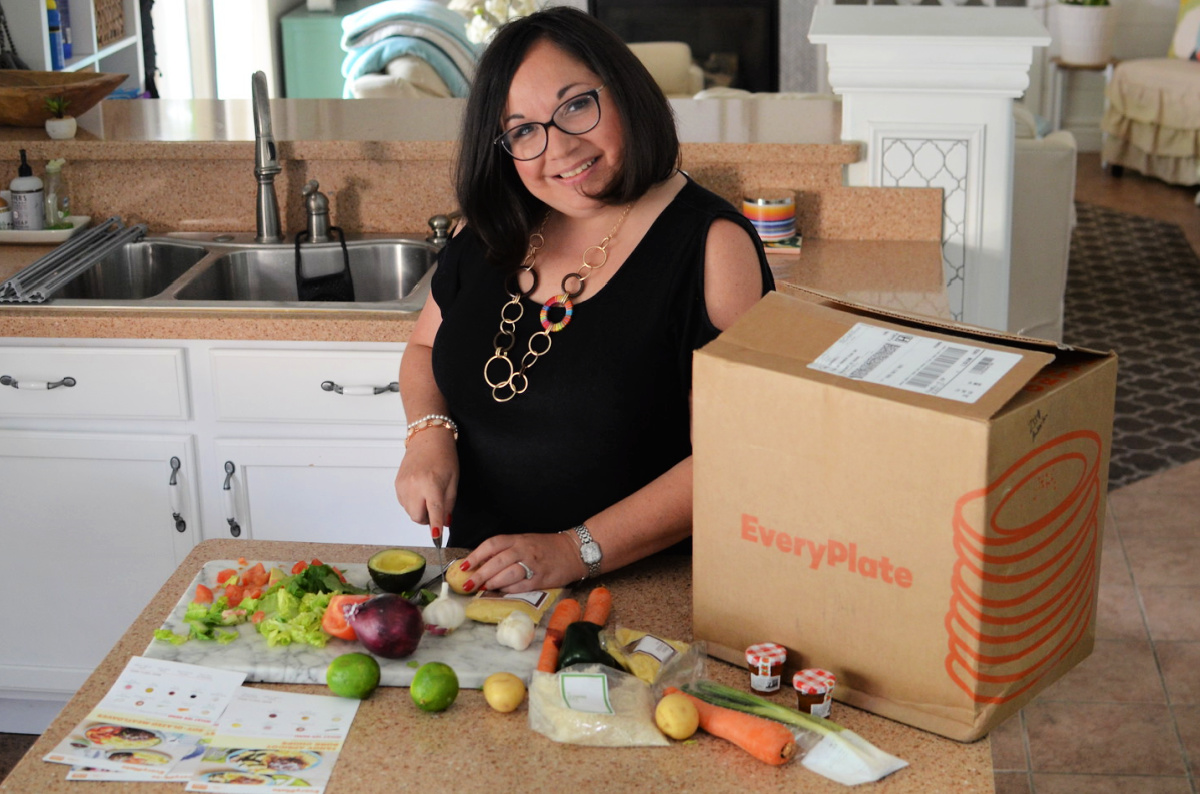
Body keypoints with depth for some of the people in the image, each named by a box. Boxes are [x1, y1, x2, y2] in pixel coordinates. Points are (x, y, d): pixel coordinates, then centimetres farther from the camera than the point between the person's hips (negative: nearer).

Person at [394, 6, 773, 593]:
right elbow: (425, 349, 24)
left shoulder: (712, 244, -9)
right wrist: (429, 431, 3)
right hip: (480, 578, 6)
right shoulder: (491, 231, 8)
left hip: (640, 589, -5)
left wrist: (576, 552, -18)